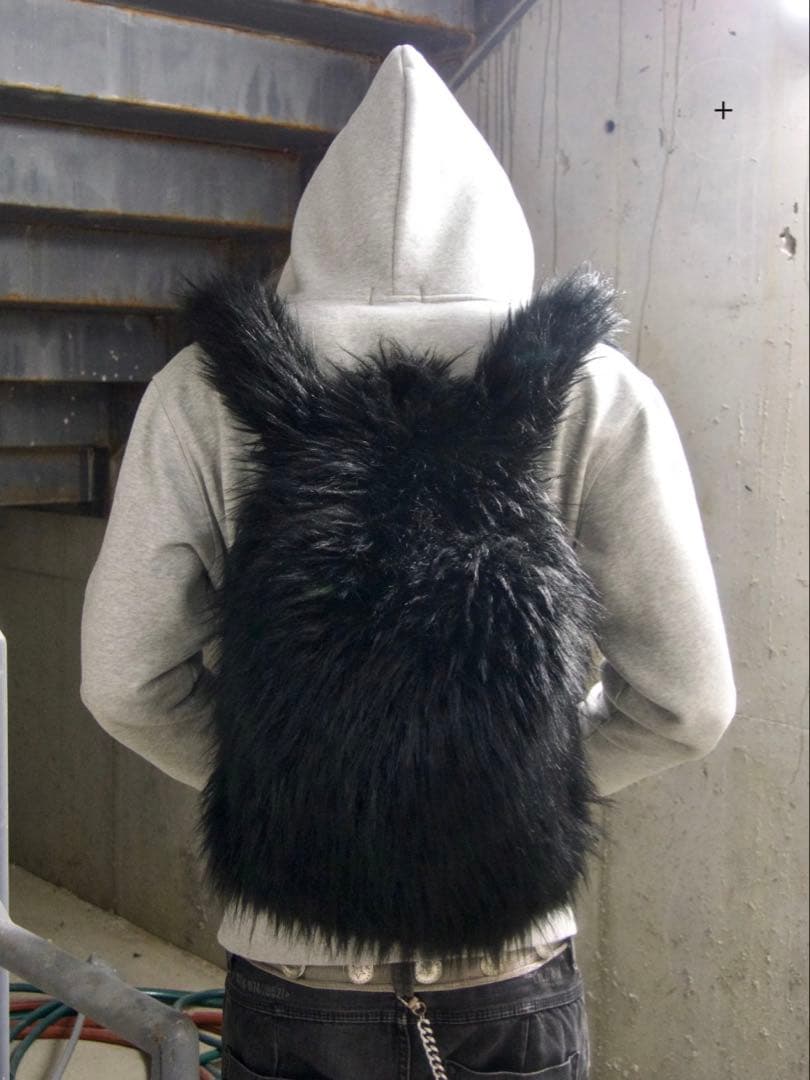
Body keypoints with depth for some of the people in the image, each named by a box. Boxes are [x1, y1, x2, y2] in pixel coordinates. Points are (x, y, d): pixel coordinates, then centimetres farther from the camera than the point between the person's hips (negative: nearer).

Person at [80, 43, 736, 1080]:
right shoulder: (594, 392, -9)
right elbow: (686, 702, -9)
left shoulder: (207, 389, -8)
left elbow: (126, 680, -9)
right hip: (509, 986, 0)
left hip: (288, 984, 1)